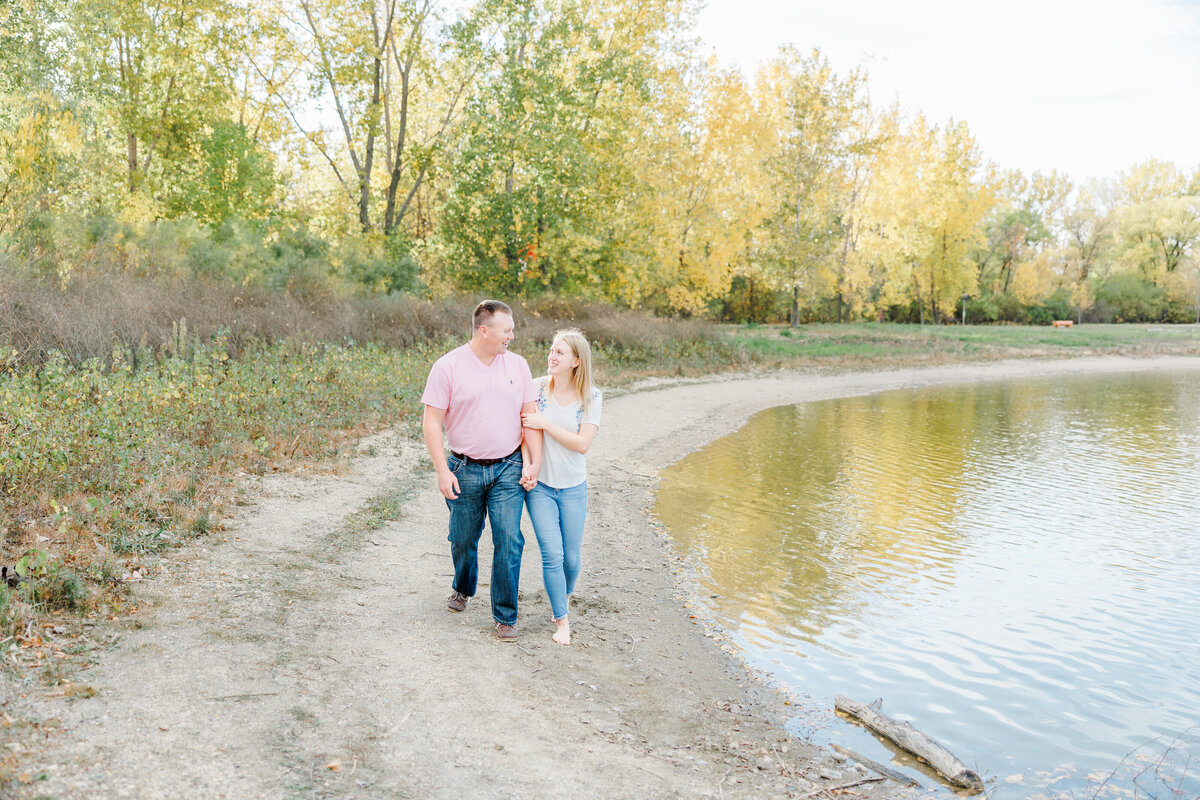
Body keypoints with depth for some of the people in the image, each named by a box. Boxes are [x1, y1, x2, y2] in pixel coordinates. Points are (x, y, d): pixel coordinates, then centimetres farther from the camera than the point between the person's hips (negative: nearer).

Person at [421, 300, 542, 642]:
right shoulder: (448, 367, -7)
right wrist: (442, 470, -12)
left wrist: (535, 460, -2)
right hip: (465, 470, -1)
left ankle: (505, 616, 8)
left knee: (509, 540, -6)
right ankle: (463, 589, 44)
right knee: (463, 539, 13)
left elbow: (530, 415, 7)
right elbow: (432, 422, -7)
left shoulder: (517, 365, 4)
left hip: (508, 469, 2)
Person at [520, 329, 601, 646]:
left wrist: (544, 423, -20)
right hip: (539, 486, -1)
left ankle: (566, 594, 41)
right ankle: (562, 620, 9)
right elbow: (521, 429, 2)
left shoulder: (590, 397, -7)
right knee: (552, 554, -8)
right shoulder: (536, 388, -6)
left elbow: (582, 443, -15)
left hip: (573, 488, 1)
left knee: (571, 557, 8)